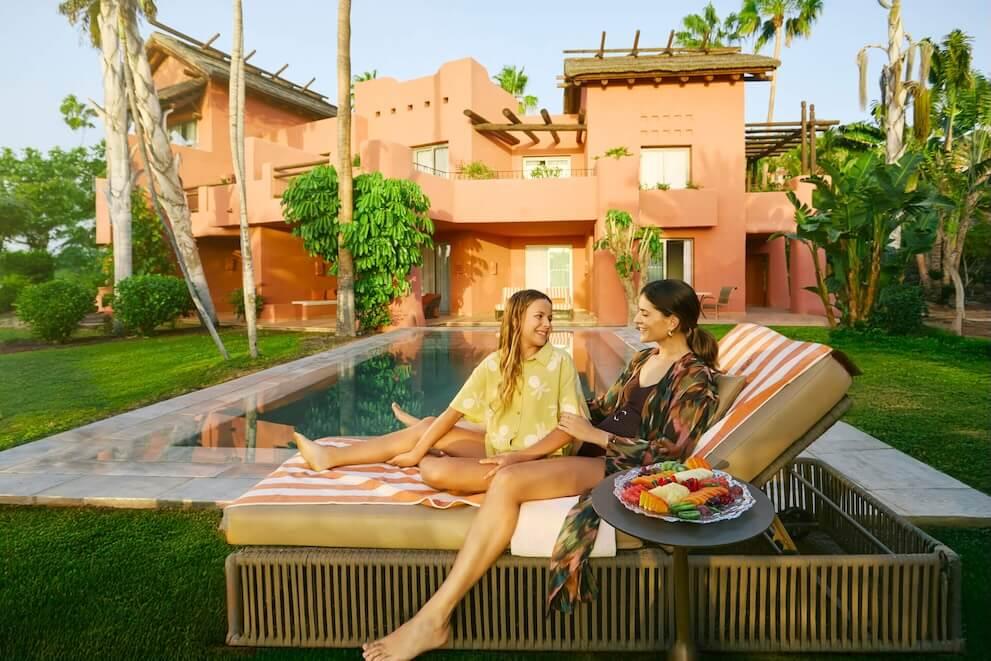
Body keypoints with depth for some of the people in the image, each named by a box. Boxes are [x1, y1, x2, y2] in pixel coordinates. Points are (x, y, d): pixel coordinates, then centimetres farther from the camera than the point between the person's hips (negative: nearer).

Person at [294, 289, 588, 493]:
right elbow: (453, 412, -1)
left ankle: (429, 458, 15)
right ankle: (332, 456, 15)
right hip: (498, 447, 5)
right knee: (427, 425, 4)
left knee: (437, 471, -23)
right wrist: (416, 451, -7)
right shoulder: (494, 363, -1)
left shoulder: (560, 361, -12)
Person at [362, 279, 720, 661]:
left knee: (509, 481, -29)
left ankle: (434, 618, -28)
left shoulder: (695, 377, -9)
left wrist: (593, 435, -16)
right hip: (595, 449, 9)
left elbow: (671, 453, -17)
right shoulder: (643, 359, 16)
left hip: (624, 467, -9)